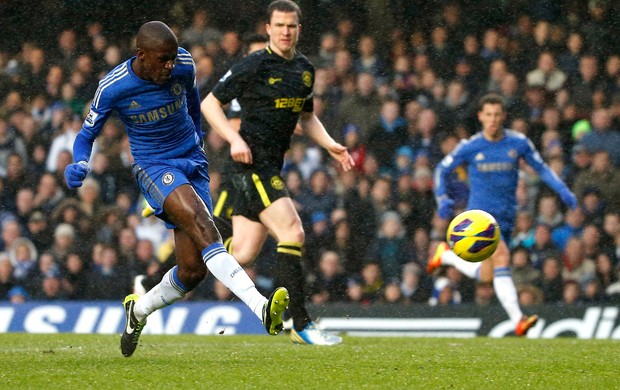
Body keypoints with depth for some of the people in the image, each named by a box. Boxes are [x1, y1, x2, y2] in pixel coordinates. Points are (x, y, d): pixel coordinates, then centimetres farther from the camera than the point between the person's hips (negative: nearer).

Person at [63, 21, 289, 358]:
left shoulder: (183, 65, -7)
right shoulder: (112, 87, -14)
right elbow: (86, 135, -1)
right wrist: (80, 164, -22)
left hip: (192, 162, 4)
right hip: (153, 167, -4)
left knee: (193, 270, -4)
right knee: (200, 222, -33)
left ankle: (139, 310, 27)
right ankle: (260, 307, -46)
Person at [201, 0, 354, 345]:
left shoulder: (305, 69, 13)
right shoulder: (254, 65, -9)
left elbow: (307, 117, 26)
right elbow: (210, 103, -6)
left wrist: (331, 145, 10)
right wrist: (235, 139, -18)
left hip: (272, 167, 8)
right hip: (251, 162, -8)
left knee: (243, 254, 6)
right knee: (292, 233, -19)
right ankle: (302, 324, -17)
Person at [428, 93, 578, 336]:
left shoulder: (519, 143, 1)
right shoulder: (470, 147, -3)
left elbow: (541, 168, 11)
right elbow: (442, 170, 8)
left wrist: (563, 190, -3)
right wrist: (442, 199, -8)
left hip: (506, 216, 4)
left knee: (486, 276, 7)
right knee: (502, 257, -27)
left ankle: (446, 256, 33)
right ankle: (518, 321, -28)